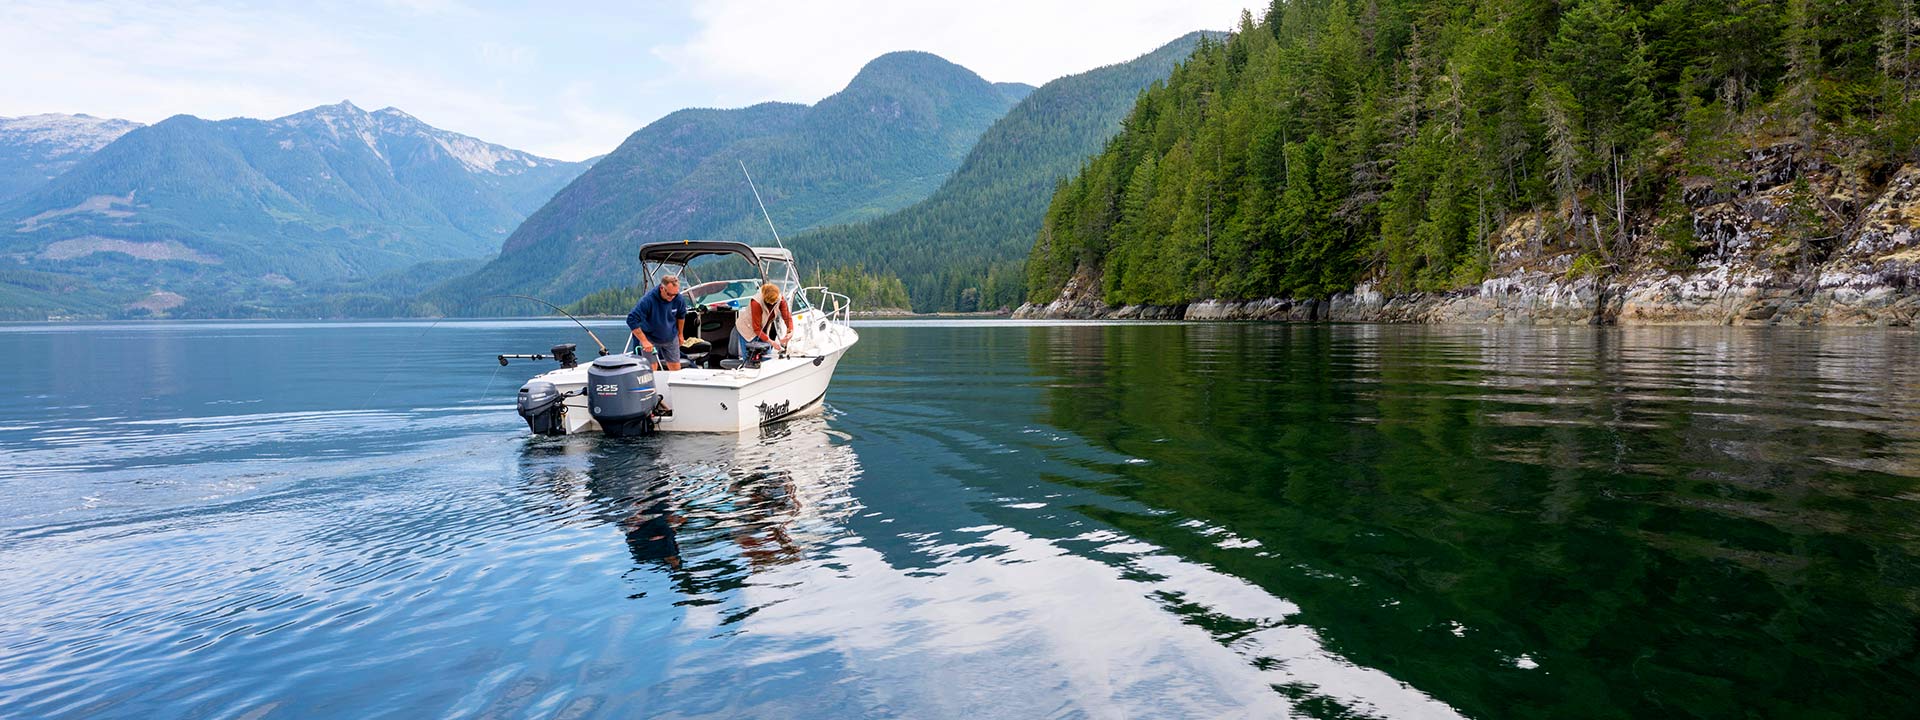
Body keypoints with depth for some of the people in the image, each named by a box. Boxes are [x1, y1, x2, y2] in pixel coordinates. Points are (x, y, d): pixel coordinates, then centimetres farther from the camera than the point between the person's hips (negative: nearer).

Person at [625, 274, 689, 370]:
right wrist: (644, 341, -32)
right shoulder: (648, 300, -29)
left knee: (676, 370, 8)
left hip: (671, 339, 4)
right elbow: (632, 320, -29)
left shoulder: (679, 299, -16)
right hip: (650, 339, -4)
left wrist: (680, 334, 18)